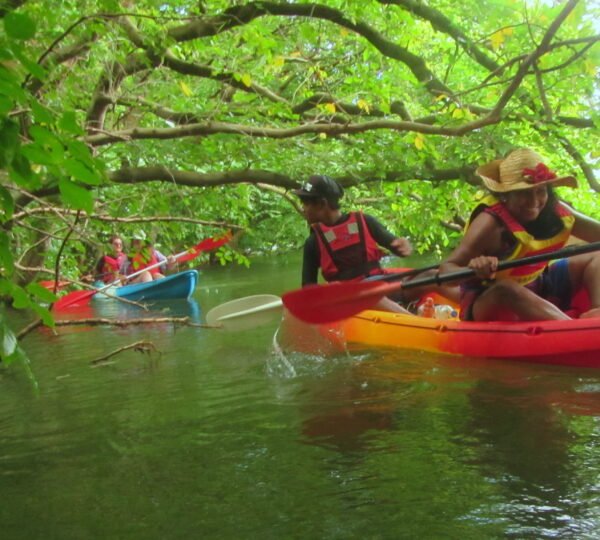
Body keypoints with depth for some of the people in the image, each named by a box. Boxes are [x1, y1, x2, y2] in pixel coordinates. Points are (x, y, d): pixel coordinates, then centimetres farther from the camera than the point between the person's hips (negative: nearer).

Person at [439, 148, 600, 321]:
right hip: (488, 302, -7)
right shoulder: (491, 223, -26)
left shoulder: (556, 211, -7)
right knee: (505, 288, -40)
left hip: (538, 292, 7)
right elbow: (446, 269, -31)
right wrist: (472, 269, -52)